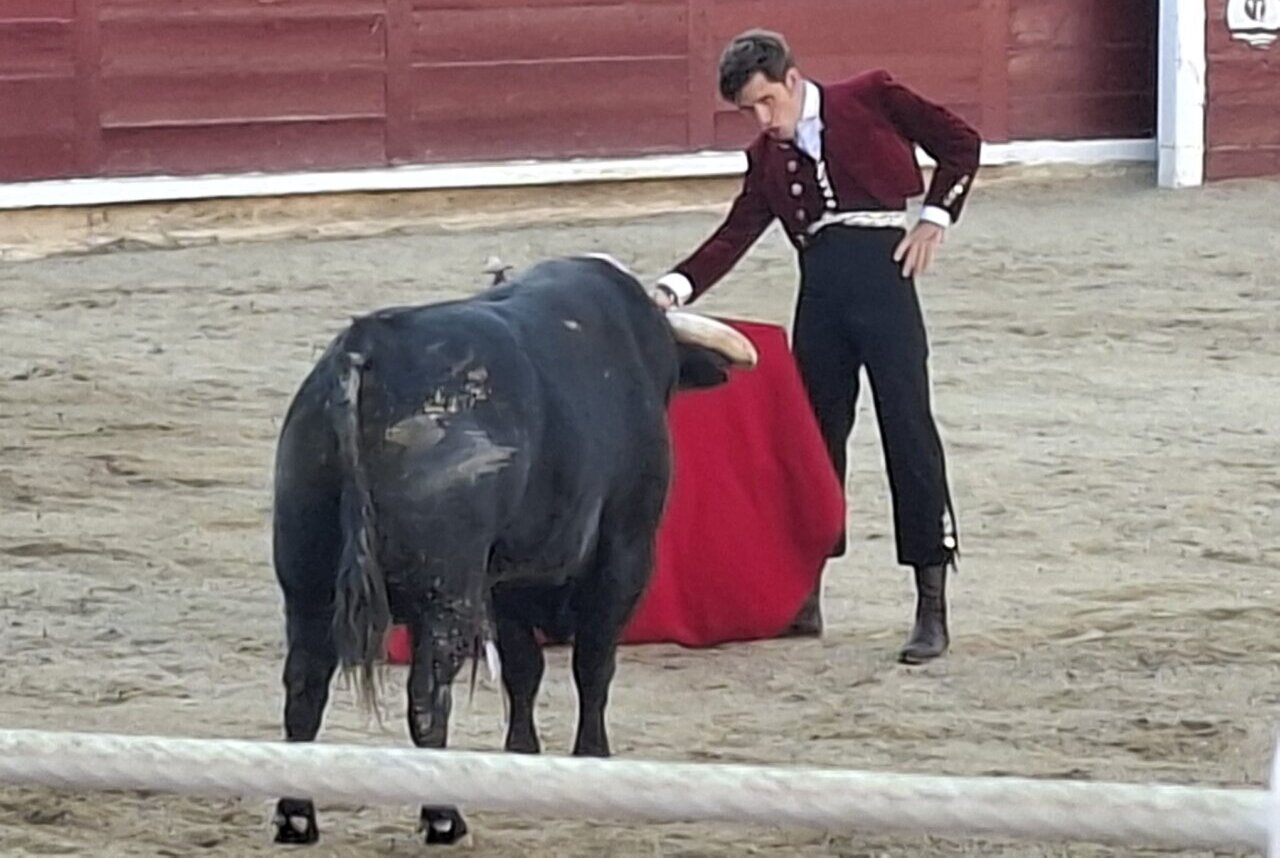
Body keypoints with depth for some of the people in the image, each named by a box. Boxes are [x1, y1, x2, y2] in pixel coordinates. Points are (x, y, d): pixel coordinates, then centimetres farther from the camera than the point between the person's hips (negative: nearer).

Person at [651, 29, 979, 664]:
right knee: (816, 434, 10)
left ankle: (932, 607, -4)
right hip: (819, 287, 5)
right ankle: (805, 595, 21)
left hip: (879, 271, -5)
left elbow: (959, 143, 8)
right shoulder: (768, 158, 16)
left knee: (908, 429, -6)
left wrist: (935, 217, -1)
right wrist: (674, 289, -4)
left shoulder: (869, 98, 3)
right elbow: (735, 236, 9)